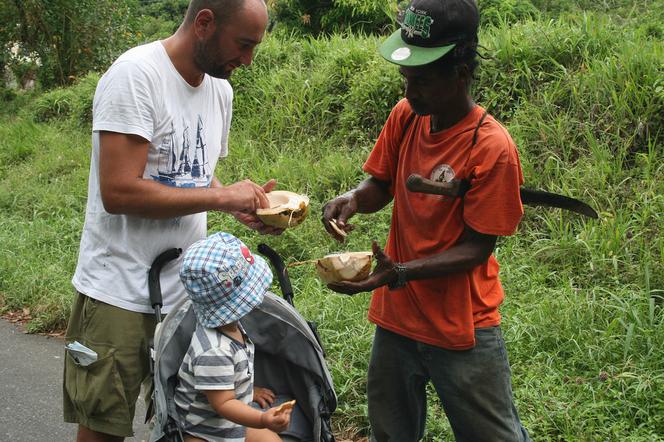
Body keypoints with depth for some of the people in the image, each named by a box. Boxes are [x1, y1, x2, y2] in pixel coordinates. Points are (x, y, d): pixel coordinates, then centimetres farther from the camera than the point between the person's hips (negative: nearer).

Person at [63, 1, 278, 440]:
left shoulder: (221, 89, 7)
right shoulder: (136, 74, -17)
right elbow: (119, 191, -25)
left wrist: (245, 205, -2)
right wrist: (223, 196, -18)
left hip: (187, 290, 7)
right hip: (120, 294, -7)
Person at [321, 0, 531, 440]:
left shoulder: (492, 148, -21)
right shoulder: (405, 116, -4)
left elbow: (477, 248, -18)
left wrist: (399, 273, -29)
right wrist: (354, 199, -14)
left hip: (463, 330, -5)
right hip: (396, 318, 6)